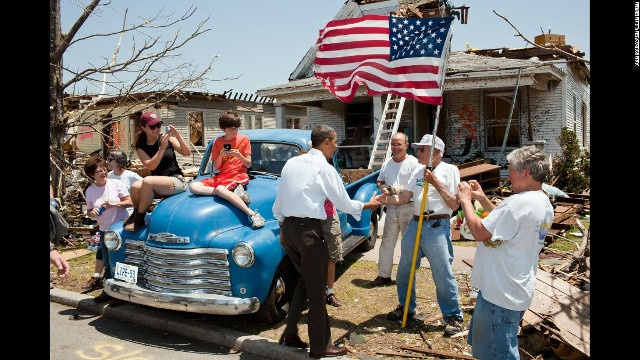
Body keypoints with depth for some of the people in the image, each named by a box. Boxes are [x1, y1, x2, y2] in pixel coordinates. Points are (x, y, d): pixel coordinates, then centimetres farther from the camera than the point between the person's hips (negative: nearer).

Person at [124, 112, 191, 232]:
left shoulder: (168, 138, 3)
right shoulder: (141, 147, 5)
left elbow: (187, 153, -4)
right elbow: (151, 166, -10)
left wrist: (177, 135, -16)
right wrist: (162, 147, -19)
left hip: (177, 180, -3)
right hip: (158, 183, 3)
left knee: (147, 181, -31)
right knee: (135, 186, -28)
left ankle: (139, 219, -13)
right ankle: (136, 213, 5)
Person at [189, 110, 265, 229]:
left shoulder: (244, 139, 3)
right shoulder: (217, 142, 11)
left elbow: (248, 164, 2)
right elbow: (216, 167, 9)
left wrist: (238, 155, -15)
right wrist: (221, 155, -10)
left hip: (239, 175, -5)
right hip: (222, 176, 5)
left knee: (220, 189, -38)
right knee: (193, 187, -19)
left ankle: (253, 214, -41)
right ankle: (235, 192, -28)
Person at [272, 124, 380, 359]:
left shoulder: (292, 163, 11)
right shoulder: (325, 169, -9)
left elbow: (277, 204, 13)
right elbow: (344, 205, -2)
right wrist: (368, 205, 15)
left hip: (287, 228, 7)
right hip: (309, 231, -7)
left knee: (305, 279, 22)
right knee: (316, 288, 5)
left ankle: (290, 334, 25)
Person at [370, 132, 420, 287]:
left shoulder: (413, 163, -6)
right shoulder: (387, 163, 13)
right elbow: (379, 181, 22)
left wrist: (402, 190, -21)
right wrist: (383, 188, 0)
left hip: (408, 208, -5)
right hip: (391, 207, 5)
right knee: (386, 242, 8)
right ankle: (383, 275, 18)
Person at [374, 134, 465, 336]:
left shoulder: (449, 170, -4)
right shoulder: (418, 171, 16)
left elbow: (455, 205, -11)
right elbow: (405, 197, 9)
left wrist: (436, 182, -15)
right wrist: (387, 199, -9)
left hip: (437, 226, -7)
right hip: (415, 224, 7)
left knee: (442, 274, -5)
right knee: (404, 270, 15)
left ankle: (454, 317, 11)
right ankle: (406, 308, 34)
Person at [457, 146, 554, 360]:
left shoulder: (519, 203, -25)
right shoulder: (544, 203, 9)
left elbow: (480, 232, -25)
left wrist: (466, 199, -11)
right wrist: (481, 198, 13)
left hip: (501, 294, -10)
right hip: (518, 291, 10)